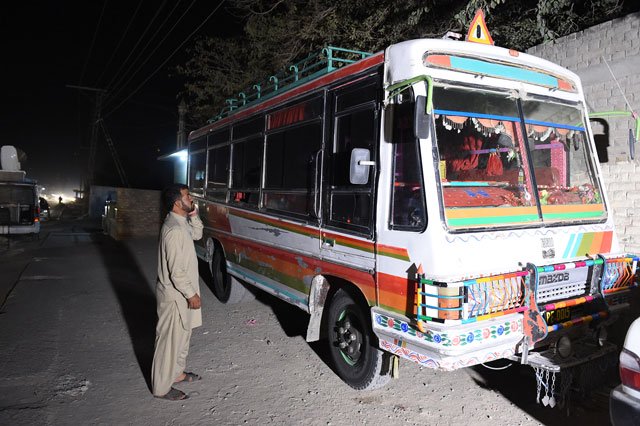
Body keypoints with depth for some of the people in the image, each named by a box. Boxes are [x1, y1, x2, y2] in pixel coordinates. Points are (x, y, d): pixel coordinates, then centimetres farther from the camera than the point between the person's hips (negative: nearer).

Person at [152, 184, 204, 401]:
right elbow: (176, 271, -26)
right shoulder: (174, 230, -27)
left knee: (182, 334, 23)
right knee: (170, 340, 4)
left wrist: (194, 215, 4)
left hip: (181, 293, 10)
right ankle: (162, 387, 18)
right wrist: (191, 294, -17)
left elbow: (197, 234, 21)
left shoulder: (181, 223, 3)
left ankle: (177, 372, 40)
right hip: (174, 295, -10)